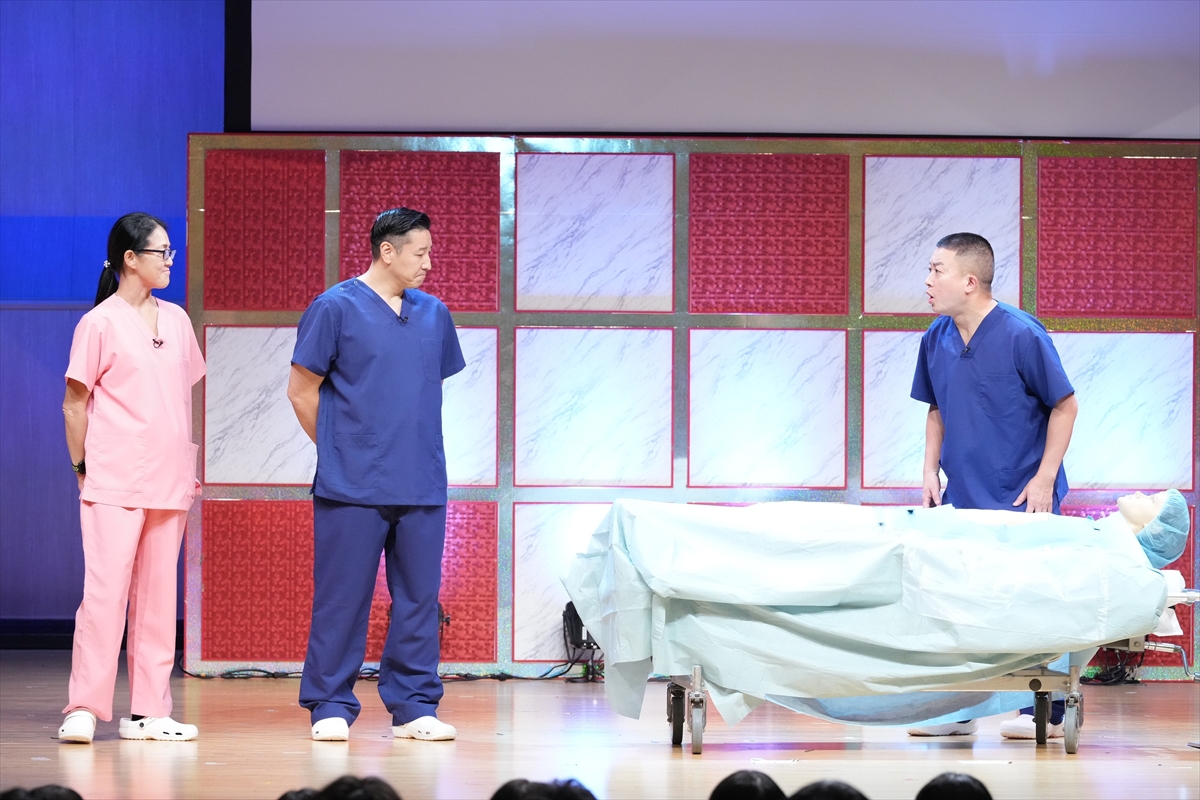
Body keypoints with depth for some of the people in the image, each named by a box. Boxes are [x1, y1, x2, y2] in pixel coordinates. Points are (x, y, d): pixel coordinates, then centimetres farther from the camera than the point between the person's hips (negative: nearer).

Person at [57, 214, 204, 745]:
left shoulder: (176, 320, 13)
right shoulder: (99, 324, -4)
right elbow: (75, 403, -2)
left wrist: (188, 460, 15)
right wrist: (83, 467, -4)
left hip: (168, 482, 6)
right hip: (114, 484, -6)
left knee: (158, 594, 6)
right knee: (105, 589, -11)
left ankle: (148, 711, 9)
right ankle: (84, 709, -10)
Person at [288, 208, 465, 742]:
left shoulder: (434, 314, 12)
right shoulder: (336, 309, -3)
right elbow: (301, 390, 0)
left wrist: (417, 449, 14)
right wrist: (339, 453, 3)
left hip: (422, 487, 5)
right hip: (353, 488, -5)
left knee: (419, 596, 5)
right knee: (343, 597, -1)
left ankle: (414, 707, 12)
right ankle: (331, 706, 7)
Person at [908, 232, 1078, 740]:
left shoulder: (1022, 335, -15)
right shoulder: (936, 339, 2)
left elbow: (1065, 406, -8)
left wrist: (1044, 480, -12)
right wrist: (931, 472, 5)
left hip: (1021, 498, -6)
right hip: (963, 498, 6)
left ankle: (1045, 711, 9)